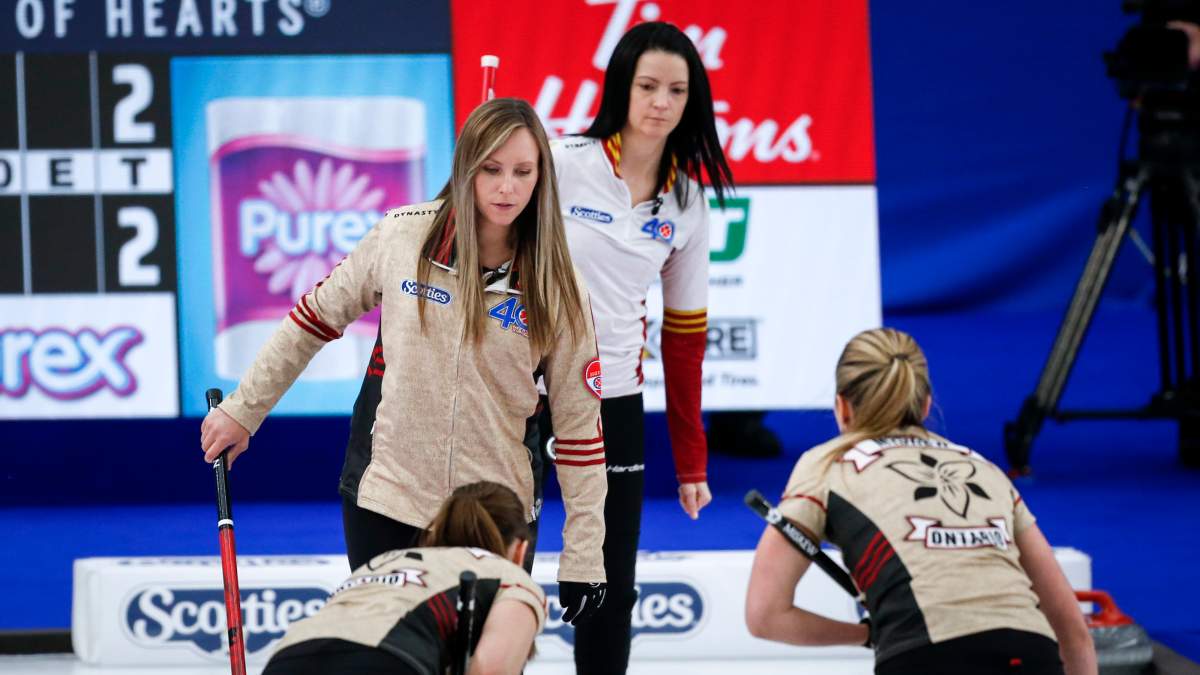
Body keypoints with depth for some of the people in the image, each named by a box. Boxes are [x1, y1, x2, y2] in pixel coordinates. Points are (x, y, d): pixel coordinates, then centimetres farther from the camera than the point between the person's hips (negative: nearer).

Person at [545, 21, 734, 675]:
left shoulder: (687, 200, 5)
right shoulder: (561, 163, -10)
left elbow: (686, 330, 11)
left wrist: (690, 458, 12)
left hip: (614, 402, 4)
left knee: (611, 587, 7)